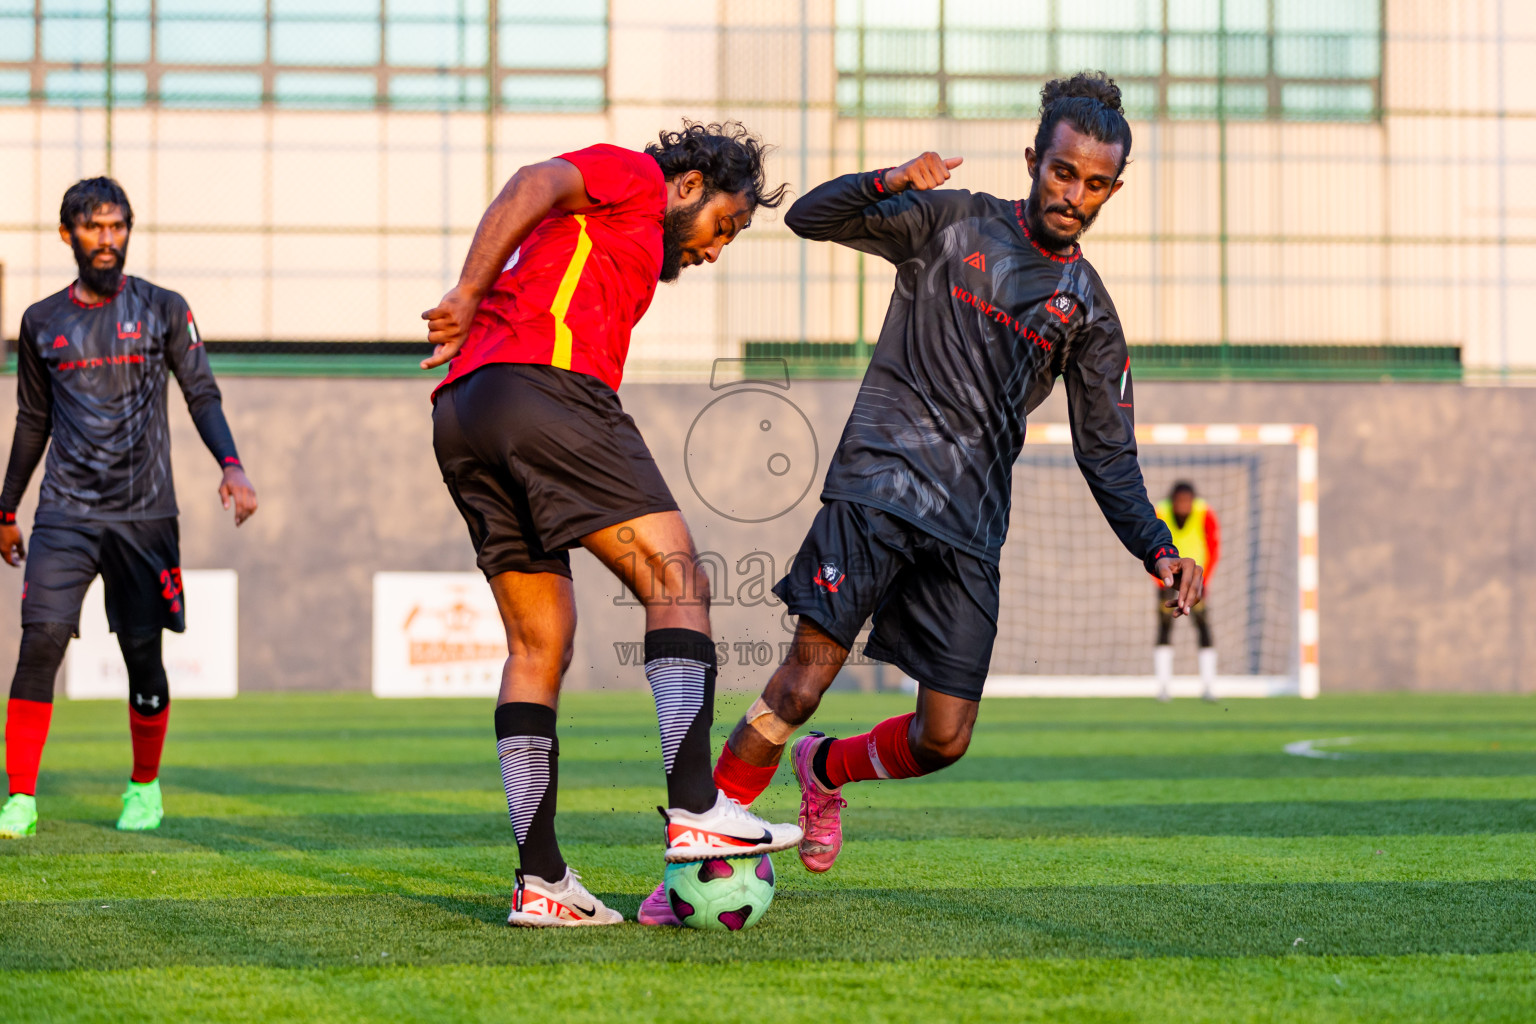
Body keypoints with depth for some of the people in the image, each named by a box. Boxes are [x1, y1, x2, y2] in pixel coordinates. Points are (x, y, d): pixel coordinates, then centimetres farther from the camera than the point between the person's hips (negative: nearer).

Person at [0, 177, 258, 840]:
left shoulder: (163, 310, 4)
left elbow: (201, 395, 1)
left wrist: (231, 466, -16)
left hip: (144, 513, -1)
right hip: (64, 513, 1)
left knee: (143, 655, -1)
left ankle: (145, 788, 21)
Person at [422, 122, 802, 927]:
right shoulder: (634, 176, 13)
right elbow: (532, 187, -5)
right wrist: (469, 296, -14)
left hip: (462, 415, 9)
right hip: (544, 386, -9)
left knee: (540, 644, 8)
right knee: (678, 583, -9)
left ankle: (540, 880, 3)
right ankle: (695, 810, -21)